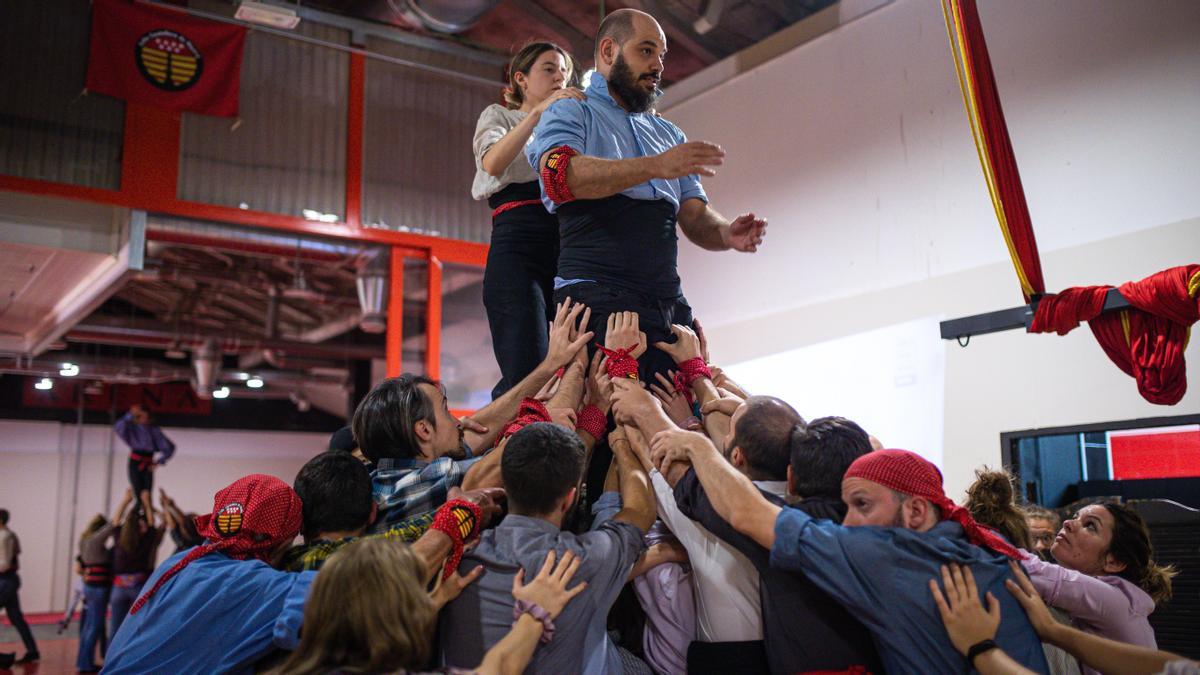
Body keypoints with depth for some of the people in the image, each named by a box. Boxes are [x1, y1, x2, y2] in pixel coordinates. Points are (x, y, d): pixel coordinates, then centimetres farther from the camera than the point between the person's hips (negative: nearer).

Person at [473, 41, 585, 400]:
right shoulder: (499, 116, 16)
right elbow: (493, 163, -9)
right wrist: (539, 111, -17)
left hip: (568, 249, 5)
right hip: (518, 247, -5)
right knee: (527, 376, -19)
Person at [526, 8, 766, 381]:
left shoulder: (669, 135, 26)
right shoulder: (570, 112, 7)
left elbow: (695, 217, 17)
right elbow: (562, 176, -16)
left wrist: (728, 233, -8)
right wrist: (656, 166, -26)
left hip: (669, 304, 6)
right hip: (597, 299, -6)